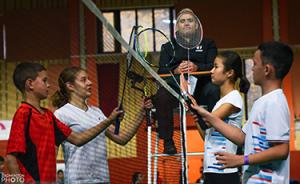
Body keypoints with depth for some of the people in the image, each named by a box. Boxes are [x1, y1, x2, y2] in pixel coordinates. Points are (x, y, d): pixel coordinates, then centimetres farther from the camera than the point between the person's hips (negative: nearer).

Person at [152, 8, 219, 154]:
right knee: (161, 96, -34)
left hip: (200, 85, -1)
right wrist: (176, 70, -16)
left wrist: (196, 67, -17)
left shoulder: (207, 44, 23)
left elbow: (213, 66, 5)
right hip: (176, 85, 1)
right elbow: (162, 70, 8)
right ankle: (167, 141, -28)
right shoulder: (168, 47, 24)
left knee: (215, 91, -36)